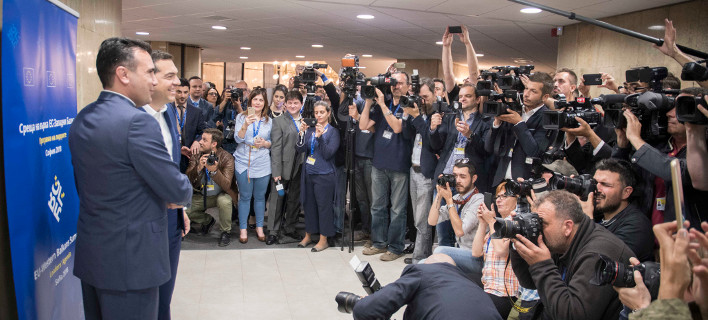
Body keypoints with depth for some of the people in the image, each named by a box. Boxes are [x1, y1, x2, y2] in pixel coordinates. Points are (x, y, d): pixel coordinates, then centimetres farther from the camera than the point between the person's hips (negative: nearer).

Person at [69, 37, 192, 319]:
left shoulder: (81, 120, 5)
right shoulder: (138, 122, -21)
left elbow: (89, 186, 12)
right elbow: (179, 192, -18)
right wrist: (182, 193, 6)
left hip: (89, 254, 9)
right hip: (129, 260, -8)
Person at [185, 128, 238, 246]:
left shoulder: (226, 157, -19)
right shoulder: (196, 155, -6)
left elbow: (226, 185, -28)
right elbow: (188, 179, -14)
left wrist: (214, 171, -46)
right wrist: (198, 168, -35)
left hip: (222, 195, -4)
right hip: (202, 196, 5)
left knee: (224, 201, -36)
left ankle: (226, 232, -8)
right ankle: (208, 221, 18)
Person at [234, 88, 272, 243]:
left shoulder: (269, 121, 7)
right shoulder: (241, 117, 0)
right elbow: (238, 139, -10)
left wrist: (265, 143, -10)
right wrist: (245, 125, -27)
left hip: (262, 164, 2)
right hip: (244, 162, -2)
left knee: (260, 196, 9)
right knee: (245, 196, 4)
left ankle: (259, 227, 23)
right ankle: (243, 229, 16)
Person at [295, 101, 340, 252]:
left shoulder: (333, 132, -5)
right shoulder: (310, 129, 7)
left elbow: (328, 154, -14)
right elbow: (300, 149, -3)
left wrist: (320, 137, -26)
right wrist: (302, 134, -18)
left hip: (324, 175, -5)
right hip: (308, 173, 5)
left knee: (324, 206, 1)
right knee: (308, 204, 13)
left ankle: (323, 239, 13)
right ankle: (308, 235, 29)